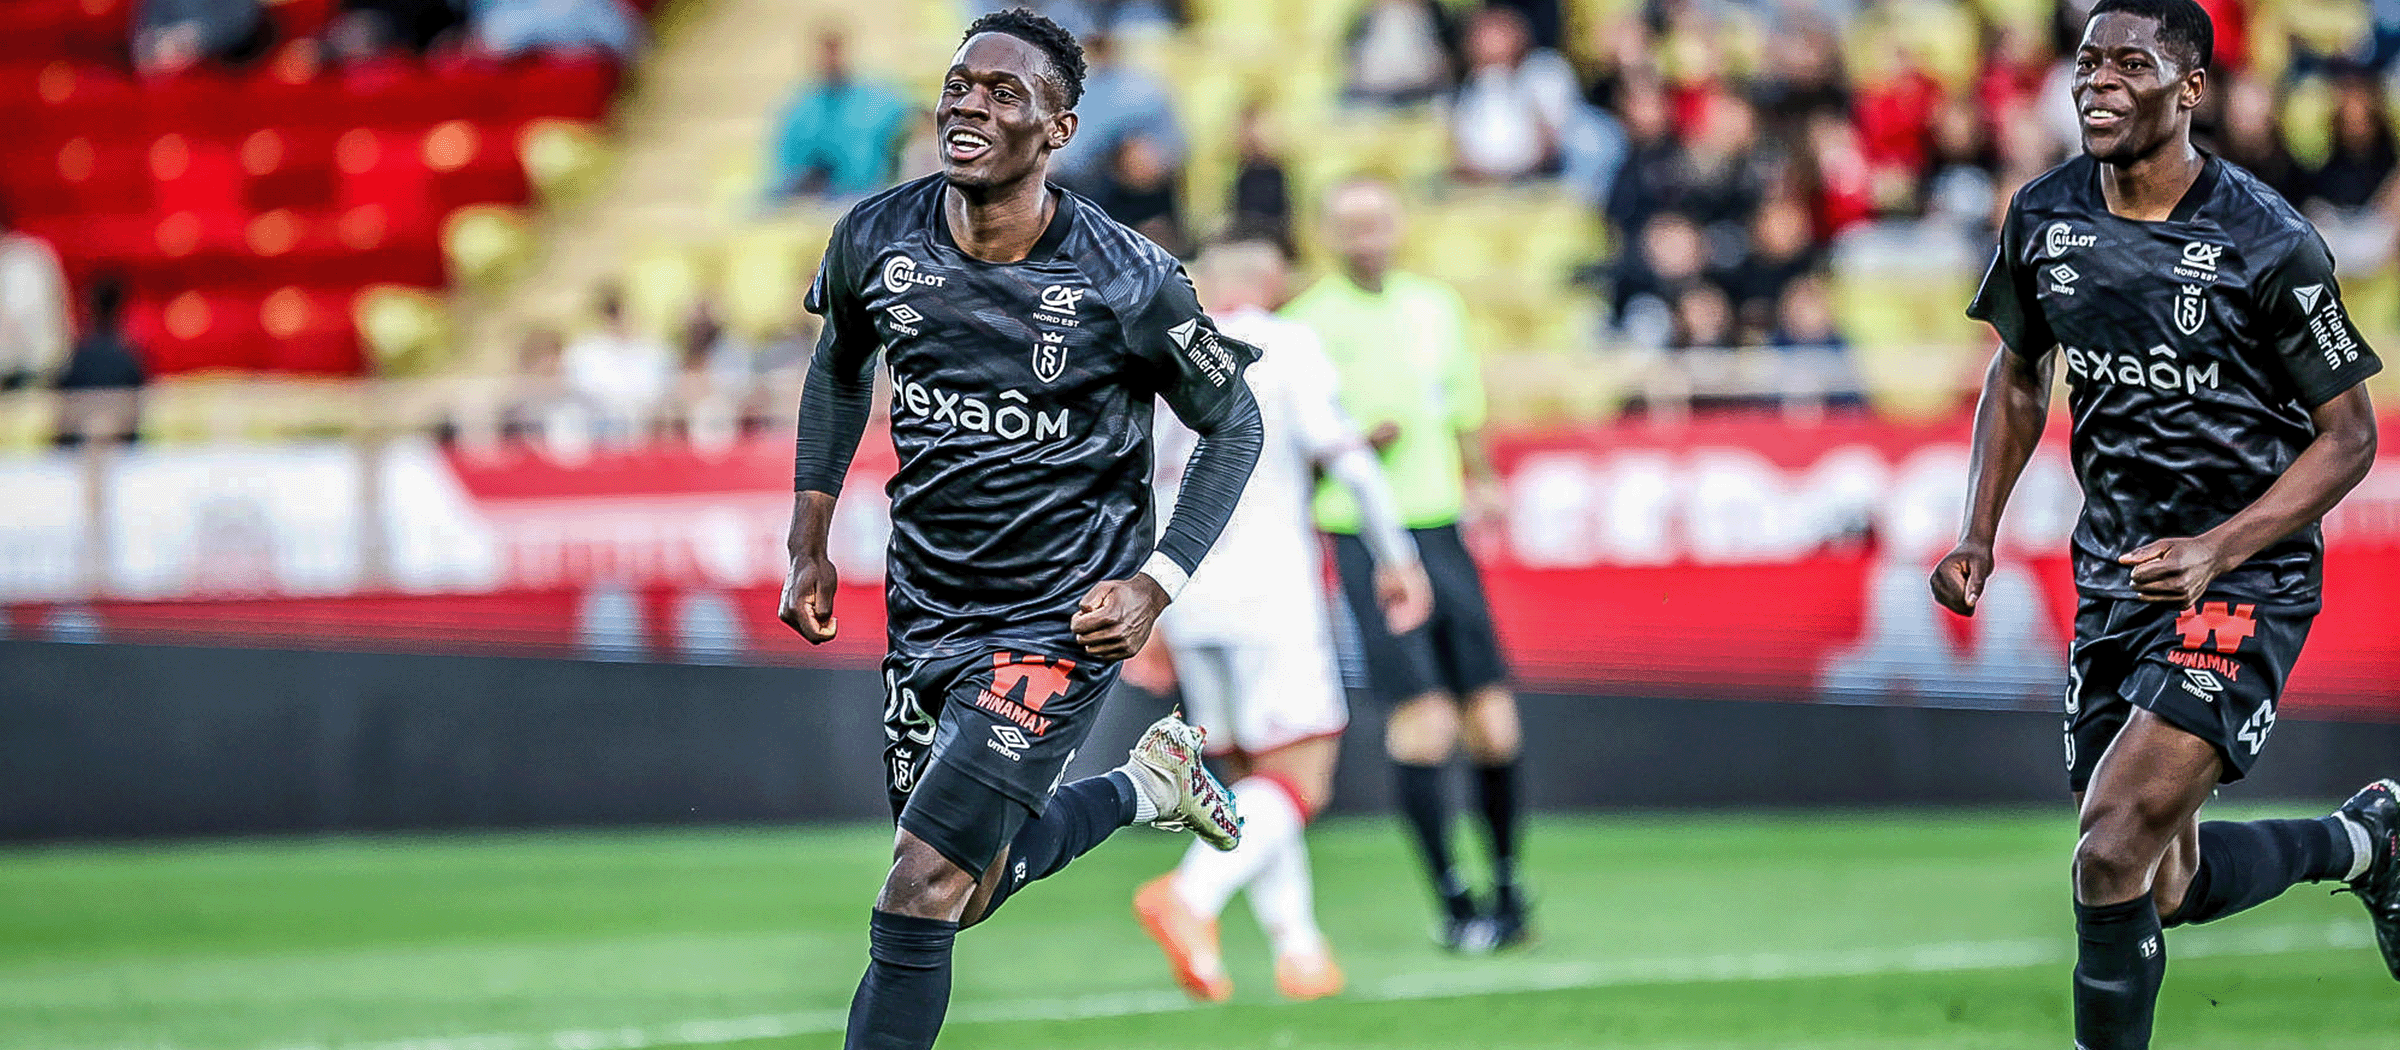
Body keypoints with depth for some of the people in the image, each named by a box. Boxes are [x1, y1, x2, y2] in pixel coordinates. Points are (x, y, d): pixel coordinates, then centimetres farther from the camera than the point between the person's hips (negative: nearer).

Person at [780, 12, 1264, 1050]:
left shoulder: (1127, 282, -17)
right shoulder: (877, 236, -6)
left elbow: (1234, 424, -2)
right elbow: (840, 368, 15)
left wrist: (1155, 586, -12)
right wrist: (809, 542, 10)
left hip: (1060, 618, -6)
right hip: (924, 605, 6)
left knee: (921, 898, -14)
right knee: (971, 890, 17)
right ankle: (1146, 782, 41)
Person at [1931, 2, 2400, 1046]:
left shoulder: (2269, 244, -16)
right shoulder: (2044, 215, 0)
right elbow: (2019, 374, 18)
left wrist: (2213, 552, -21)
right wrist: (1978, 535, 5)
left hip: (2244, 579, -6)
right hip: (2113, 574, 6)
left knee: (2112, 858, -21)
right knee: (2170, 887, 13)